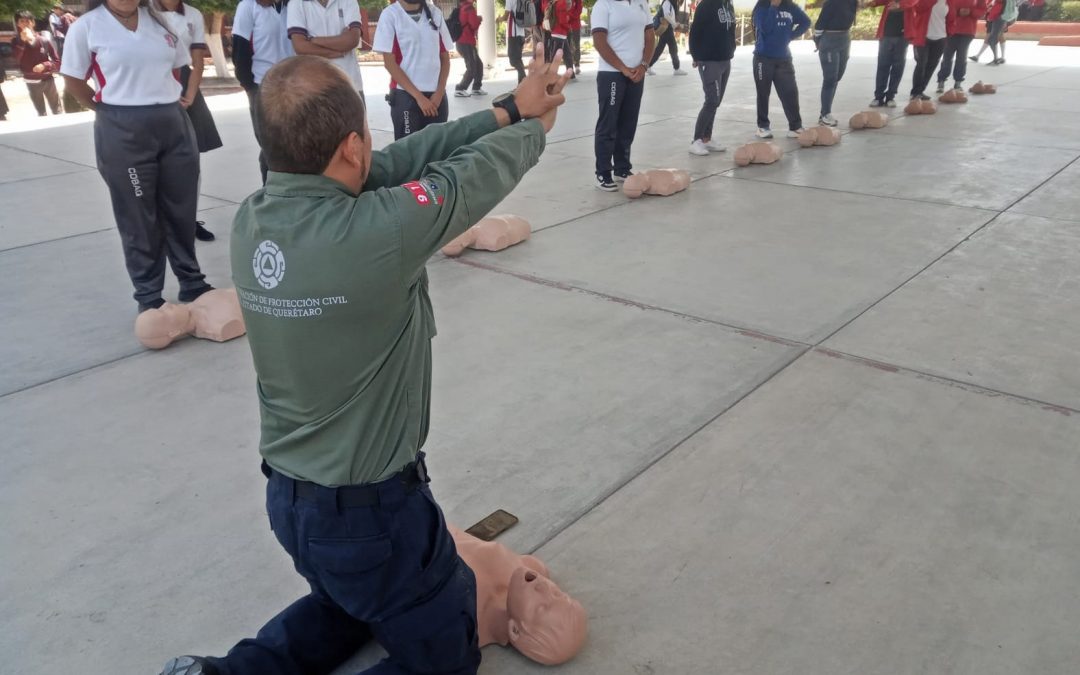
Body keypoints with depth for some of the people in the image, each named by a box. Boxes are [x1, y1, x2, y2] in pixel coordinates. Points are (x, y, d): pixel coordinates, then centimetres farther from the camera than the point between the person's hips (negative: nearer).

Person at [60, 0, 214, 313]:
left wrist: (164, 101, 10)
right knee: (138, 218, 5)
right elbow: (74, 80, 2)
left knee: (181, 209, 10)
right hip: (123, 131, -4)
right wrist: (111, 111, 2)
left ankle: (192, 282, 24)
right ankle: (148, 295, 16)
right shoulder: (86, 26, -3)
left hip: (174, 123, 4)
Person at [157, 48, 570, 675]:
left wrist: (505, 110, 3)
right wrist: (533, 124, 8)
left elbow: (399, 161, -3)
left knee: (351, 605, 35)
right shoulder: (375, 232, -30)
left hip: (287, 496, 7)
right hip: (369, 509, -7)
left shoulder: (252, 219, -9)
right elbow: (475, 175, -13)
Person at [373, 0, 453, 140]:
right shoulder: (390, 15, -3)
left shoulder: (435, 13, 8)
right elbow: (389, 62, -7)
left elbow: (445, 57, 11)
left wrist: (439, 92, -2)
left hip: (436, 96, 4)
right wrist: (418, 96, -11)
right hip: (406, 96, -4)